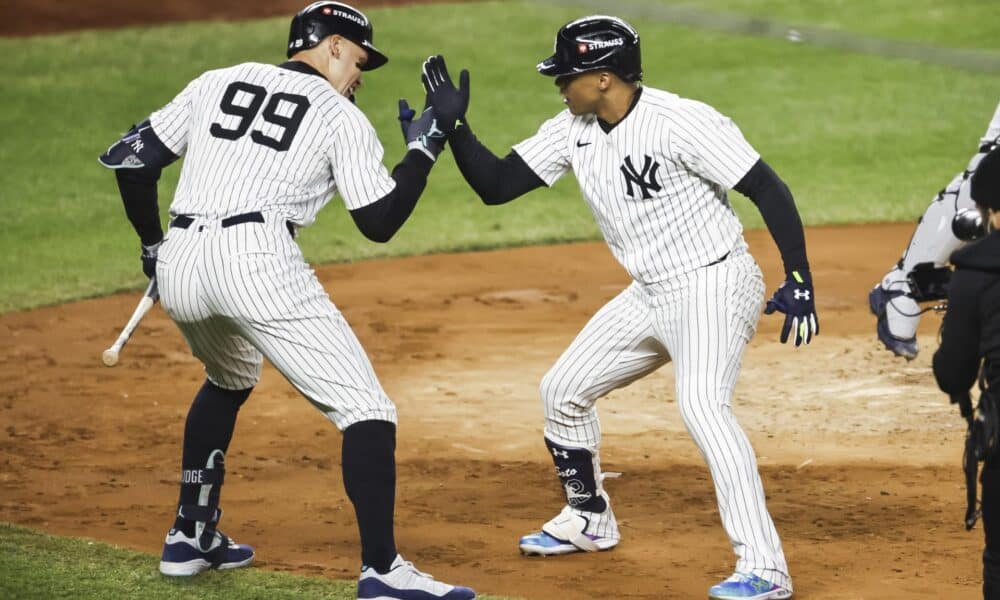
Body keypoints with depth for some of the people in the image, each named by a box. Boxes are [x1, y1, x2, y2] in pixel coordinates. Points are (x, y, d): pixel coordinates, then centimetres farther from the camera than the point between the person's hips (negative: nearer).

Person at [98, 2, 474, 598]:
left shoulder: (217, 82, 21)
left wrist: (153, 246, 29)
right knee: (367, 412, -3)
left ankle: (191, 536, 36)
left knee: (229, 381, 35)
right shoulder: (342, 117, 9)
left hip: (179, 265, 6)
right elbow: (380, 221, 6)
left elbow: (131, 158, 19)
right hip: (257, 260, -6)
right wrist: (424, 148, 18)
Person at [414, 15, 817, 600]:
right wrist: (453, 125, -10)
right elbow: (495, 185, 5)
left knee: (702, 404, -30)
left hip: (714, 285, -9)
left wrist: (800, 281, -28)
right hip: (652, 294, 9)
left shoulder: (681, 122, -23)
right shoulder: (572, 131, 0)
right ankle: (589, 520, 39)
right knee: (563, 390, 17)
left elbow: (768, 189, -22)